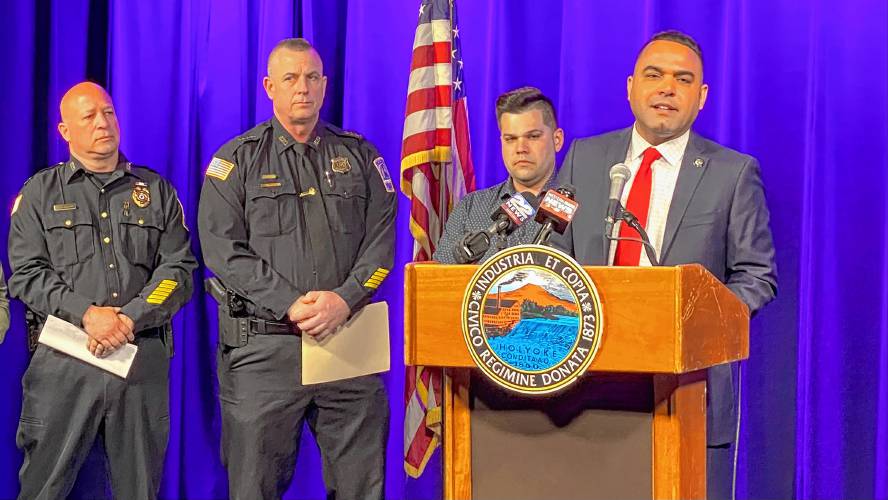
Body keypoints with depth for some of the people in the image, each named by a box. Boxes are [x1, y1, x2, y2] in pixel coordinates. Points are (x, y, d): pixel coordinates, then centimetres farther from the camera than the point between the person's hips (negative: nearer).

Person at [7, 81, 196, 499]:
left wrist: (130, 318, -10)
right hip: (64, 359, -1)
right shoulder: (40, 193, 9)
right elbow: (26, 274, 0)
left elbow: (179, 269, 5)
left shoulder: (157, 191, 13)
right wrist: (87, 314, -14)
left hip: (143, 358, 2)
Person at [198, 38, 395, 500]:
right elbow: (223, 249, -4)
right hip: (263, 345, -2)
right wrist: (290, 304, -15)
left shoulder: (359, 156, 12)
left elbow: (381, 240, 5)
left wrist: (345, 299, -13)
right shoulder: (238, 159, 5)